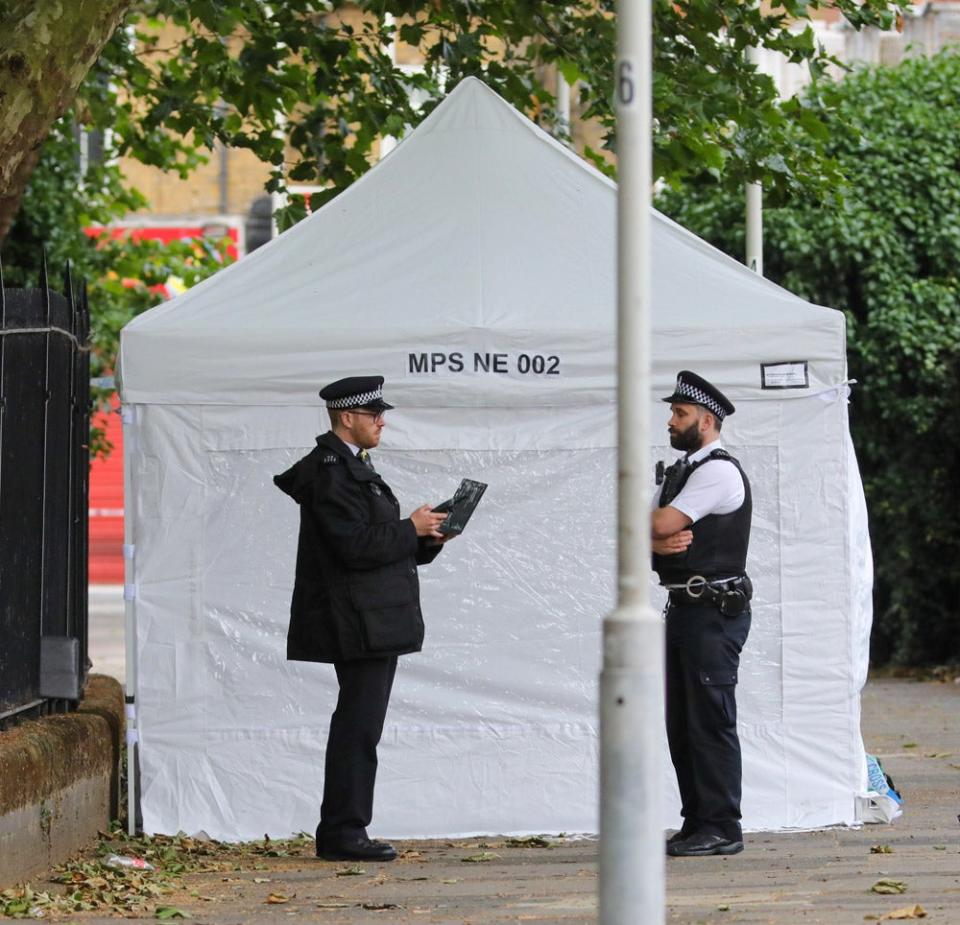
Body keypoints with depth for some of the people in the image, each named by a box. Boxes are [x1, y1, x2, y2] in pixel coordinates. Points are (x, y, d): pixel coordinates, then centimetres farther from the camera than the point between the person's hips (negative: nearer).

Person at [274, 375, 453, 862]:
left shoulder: (352, 467, 19)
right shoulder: (330, 471, -14)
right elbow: (356, 547, -22)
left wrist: (426, 539, 8)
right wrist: (411, 530, -12)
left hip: (373, 622, 11)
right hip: (359, 624, -11)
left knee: (358, 726, 12)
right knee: (358, 726, -9)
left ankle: (340, 834, 16)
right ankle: (343, 832, -7)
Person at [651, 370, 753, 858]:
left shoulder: (718, 472, -12)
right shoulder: (680, 471, 19)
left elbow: (661, 524, -19)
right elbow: (646, 532, 13)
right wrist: (658, 541, -10)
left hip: (715, 611, -10)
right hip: (684, 610, 10)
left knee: (711, 722, -9)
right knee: (681, 723, 12)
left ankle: (721, 828, -7)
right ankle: (696, 824, 18)